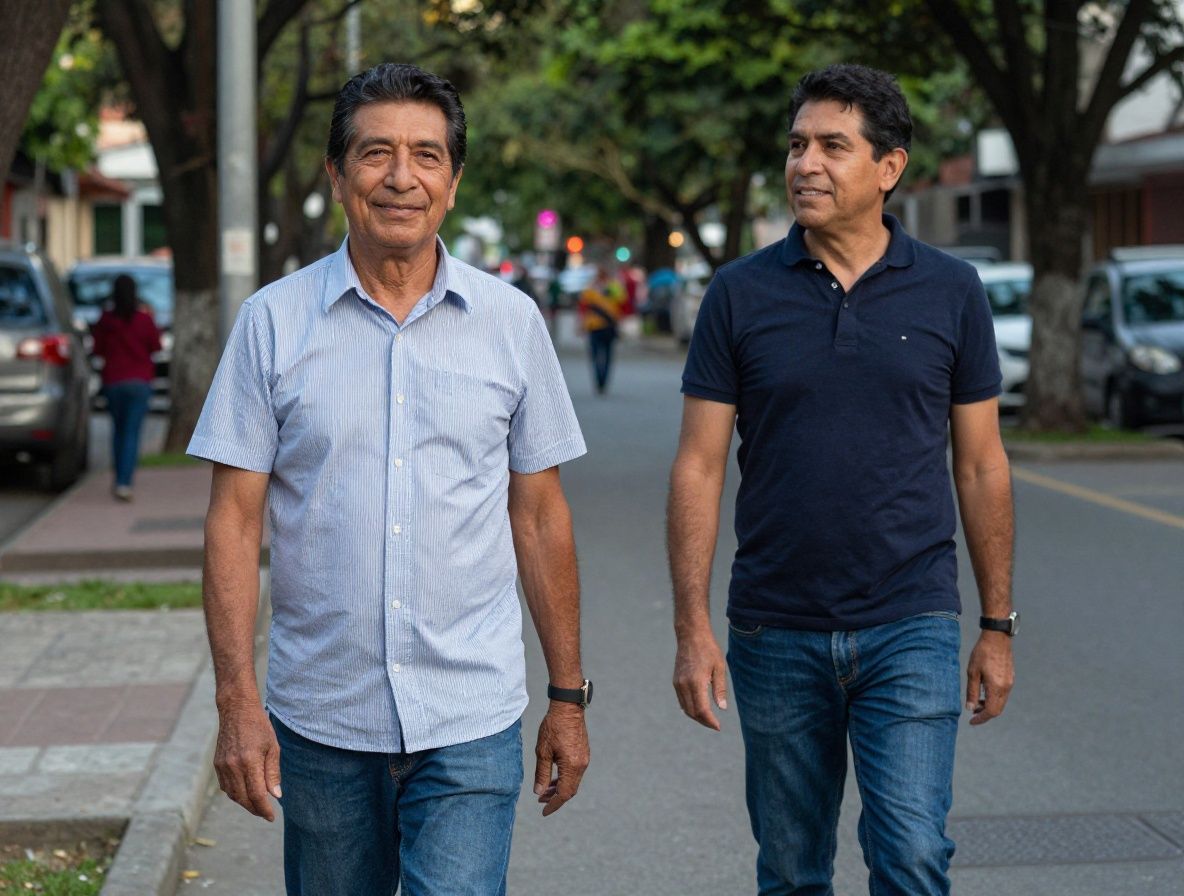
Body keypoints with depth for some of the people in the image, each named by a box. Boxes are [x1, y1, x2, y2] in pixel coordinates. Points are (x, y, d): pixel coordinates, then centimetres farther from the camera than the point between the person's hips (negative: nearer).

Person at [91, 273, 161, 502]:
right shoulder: (144, 320, -7)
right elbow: (156, 346, 5)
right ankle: (124, 483, -16)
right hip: (139, 380, -2)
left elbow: (98, 348, 2)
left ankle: (121, 479, 23)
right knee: (132, 432, -5)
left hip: (113, 381, 2)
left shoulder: (106, 320, -5)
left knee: (118, 429, 19)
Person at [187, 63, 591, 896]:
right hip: (321, 722, 1)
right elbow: (235, 522, -1)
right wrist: (238, 702, -9)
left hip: (471, 721, 0)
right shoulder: (274, 321, -1)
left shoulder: (511, 321, 2)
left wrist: (569, 697, 8)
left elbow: (540, 516, 8)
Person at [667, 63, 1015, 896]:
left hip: (909, 627, -1)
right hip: (776, 632, 1)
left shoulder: (950, 291, 1)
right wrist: (692, 629, -7)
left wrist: (998, 626, 6)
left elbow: (981, 465, 7)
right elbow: (699, 467, 0)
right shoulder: (742, 294, 0)